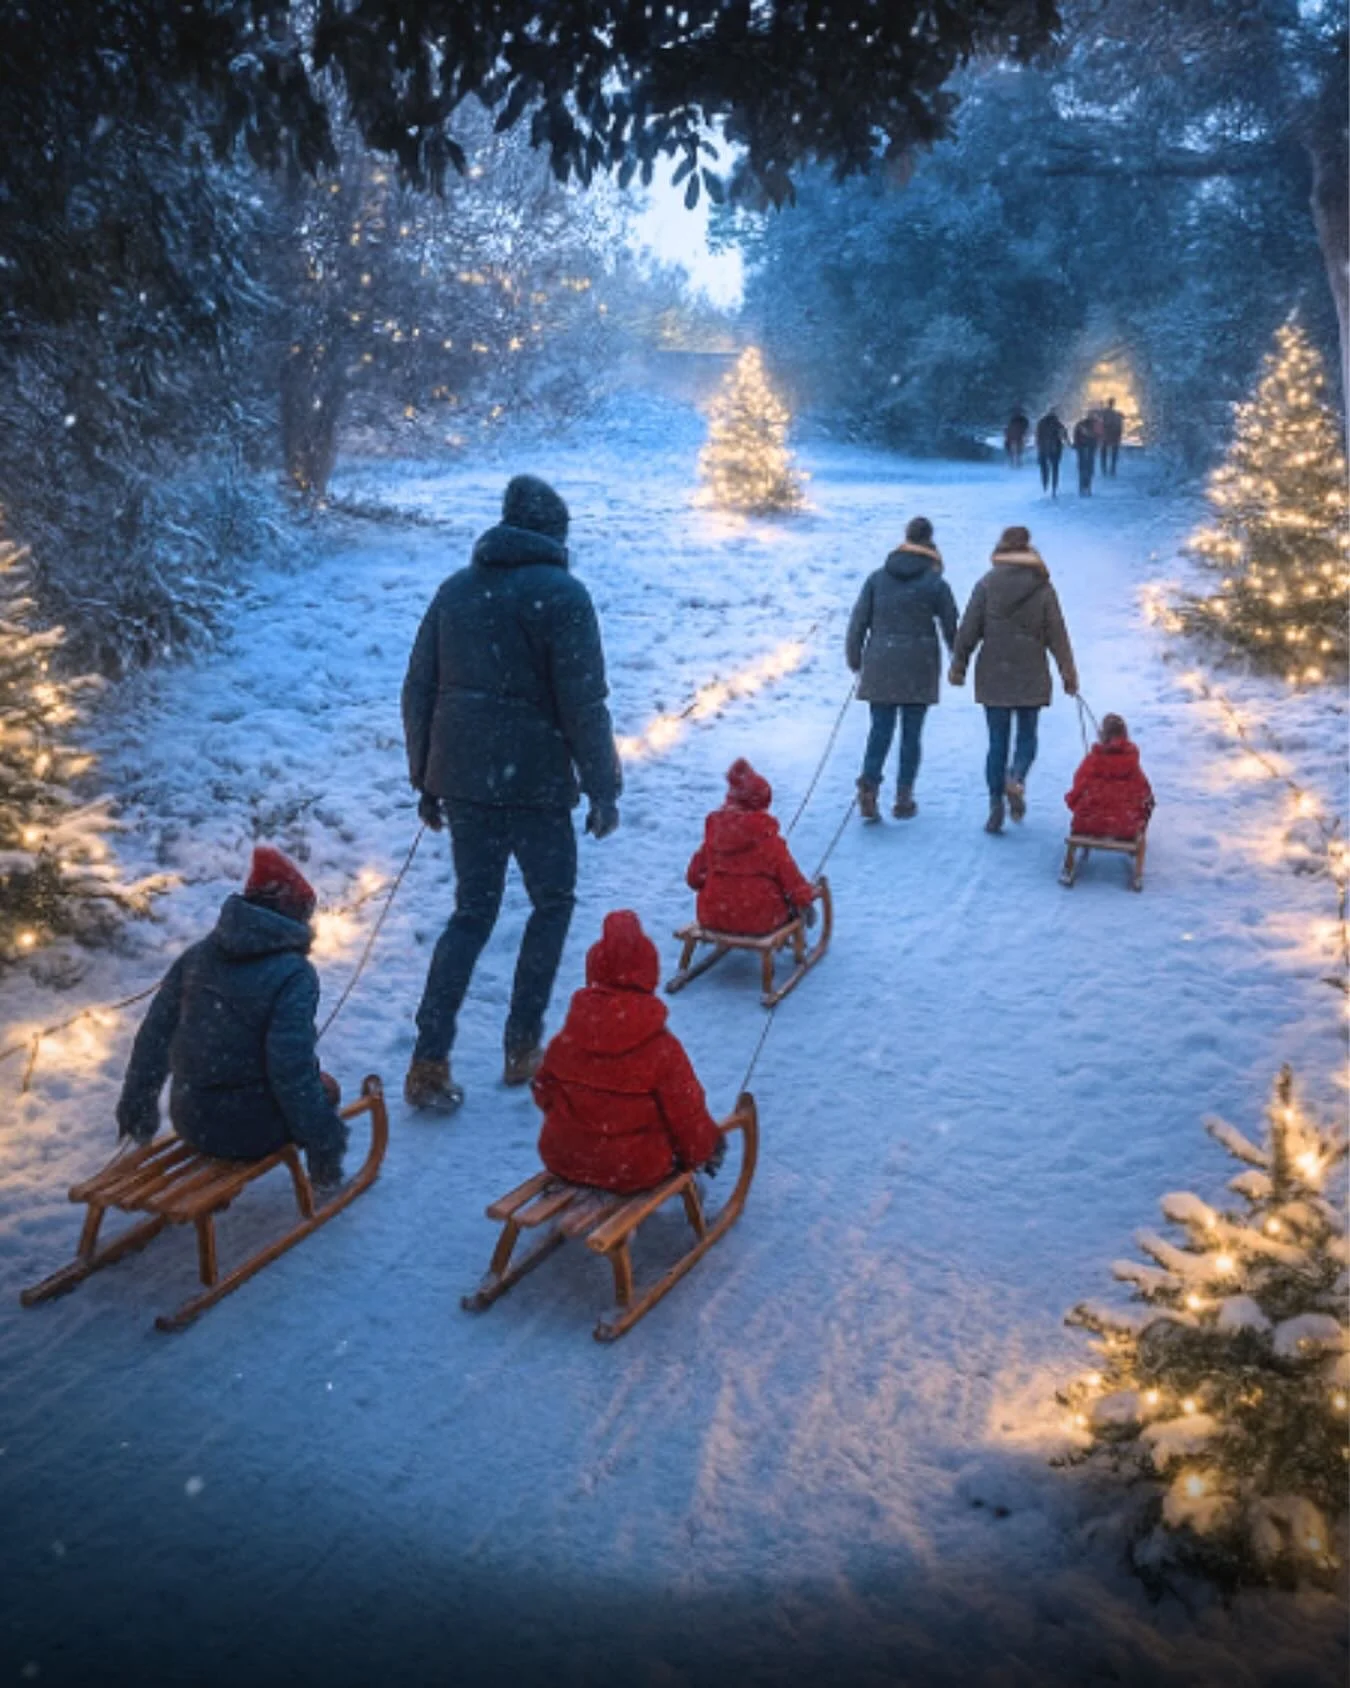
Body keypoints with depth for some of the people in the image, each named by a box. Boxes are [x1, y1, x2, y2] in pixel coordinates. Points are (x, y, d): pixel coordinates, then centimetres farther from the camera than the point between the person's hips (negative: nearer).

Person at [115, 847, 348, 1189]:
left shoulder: (197, 956, 1)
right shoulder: (294, 974, -18)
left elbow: (153, 1036, 5)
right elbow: (291, 1068, -23)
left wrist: (137, 1107, 17)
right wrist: (324, 1139, -13)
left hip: (190, 1122, 6)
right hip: (249, 1132, -6)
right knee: (324, 1088, 21)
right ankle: (326, 1175, 23)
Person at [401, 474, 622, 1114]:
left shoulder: (455, 589, 11)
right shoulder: (561, 593, -7)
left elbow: (418, 692, 12)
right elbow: (584, 702, -13)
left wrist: (425, 780, 19)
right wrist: (603, 787, -5)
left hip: (461, 779, 5)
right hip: (534, 781, -5)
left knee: (473, 910, 14)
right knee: (552, 903, 15)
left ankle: (430, 1060, 6)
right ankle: (522, 1047, 16)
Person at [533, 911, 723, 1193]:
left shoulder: (565, 1041, -10)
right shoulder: (663, 1048, -21)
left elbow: (544, 1092, 5)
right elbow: (687, 1115, -12)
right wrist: (700, 1151, 10)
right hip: (636, 1171, -4)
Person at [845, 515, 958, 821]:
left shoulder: (877, 578, 2)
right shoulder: (935, 583, -4)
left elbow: (858, 621, 2)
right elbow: (951, 627, 1)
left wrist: (855, 658, 12)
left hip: (881, 666, 2)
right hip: (919, 668, -2)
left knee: (880, 729, 6)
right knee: (912, 733, 7)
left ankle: (869, 784, -14)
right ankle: (904, 798, 8)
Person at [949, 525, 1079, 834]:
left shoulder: (986, 585, -3)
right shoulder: (1043, 589, -3)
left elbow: (968, 630, -2)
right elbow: (1058, 635, -1)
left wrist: (958, 667, 7)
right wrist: (1068, 673, 6)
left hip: (993, 676, 0)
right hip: (1031, 676, 0)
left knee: (997, 740, 7)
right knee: (1027, 735, 14)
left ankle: (996, 805, 6)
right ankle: (1017, 778, -14)